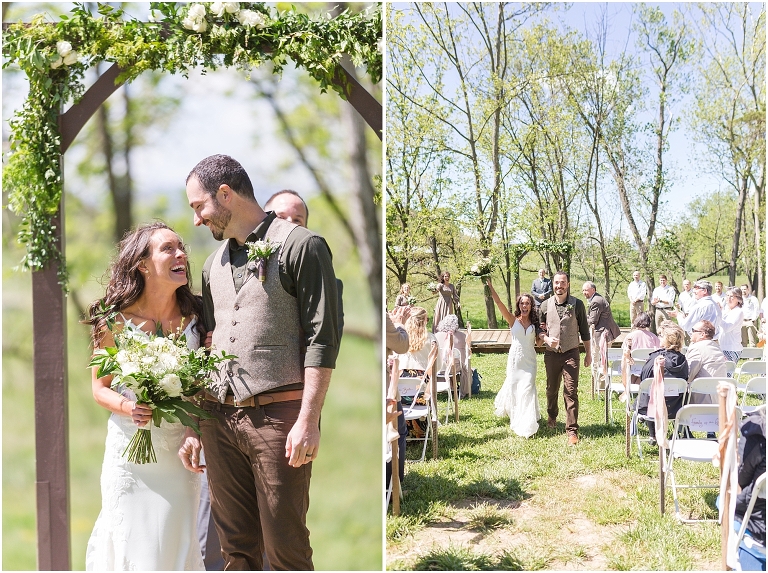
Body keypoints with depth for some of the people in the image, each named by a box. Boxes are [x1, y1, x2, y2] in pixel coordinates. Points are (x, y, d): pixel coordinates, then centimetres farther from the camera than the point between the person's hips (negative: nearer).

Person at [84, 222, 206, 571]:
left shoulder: (196, 317, -3)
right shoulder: (117, 321, -8)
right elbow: (100, 387, 1)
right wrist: (128, 408, -17)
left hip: (179, 449, 2)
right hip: (129, 447, -1)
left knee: (176, 543, 7)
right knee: (128, 541, 5)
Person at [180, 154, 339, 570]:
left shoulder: (300, 246, -3)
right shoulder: (214, 263, 19)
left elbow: (322, 339, -9)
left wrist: (308, 420, -15)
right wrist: (193, 425, 16)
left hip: (278, 416, -6)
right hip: (219, 418, 6)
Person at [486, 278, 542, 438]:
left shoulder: (534, 322, 4)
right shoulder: (513, 320, -3)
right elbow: (499, 303, -13)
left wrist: (543, 331, -8)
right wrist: (490, 286, -20)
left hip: (529, 360, 1)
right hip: (515, 358, -1)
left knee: (527, 389, -6)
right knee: (513, 386, 9)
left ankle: (526, 424, -1)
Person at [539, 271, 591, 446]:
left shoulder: (577, 305, -2)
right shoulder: (545, 305, 2)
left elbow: (584, 330, 5)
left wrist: (588, 353, 7)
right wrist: (547, 339, -11)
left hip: (571, 353, -2)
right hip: (551, 354, 2)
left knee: (571, 391, -9)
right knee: (551, 389, 16)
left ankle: (572, 430, -6)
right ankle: (552, 416, 43)